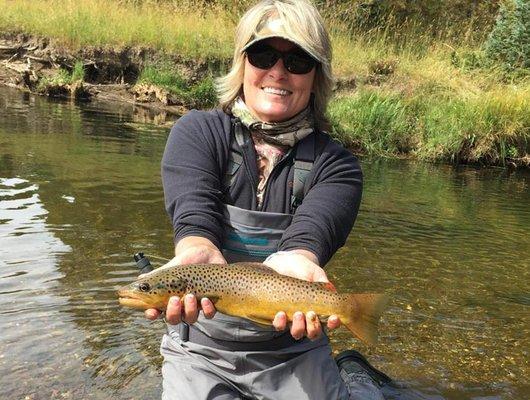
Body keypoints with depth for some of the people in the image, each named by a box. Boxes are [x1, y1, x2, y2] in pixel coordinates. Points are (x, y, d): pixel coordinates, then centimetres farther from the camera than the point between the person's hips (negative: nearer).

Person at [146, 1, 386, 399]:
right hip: (201, 347, 0)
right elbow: (194, 214, -22)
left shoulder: (335, 164, -7)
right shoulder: (197, 132, -7)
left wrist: (295, 261, -48)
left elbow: (310, 231, -24)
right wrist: (196, 254, -45)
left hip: (293, 352, 1)